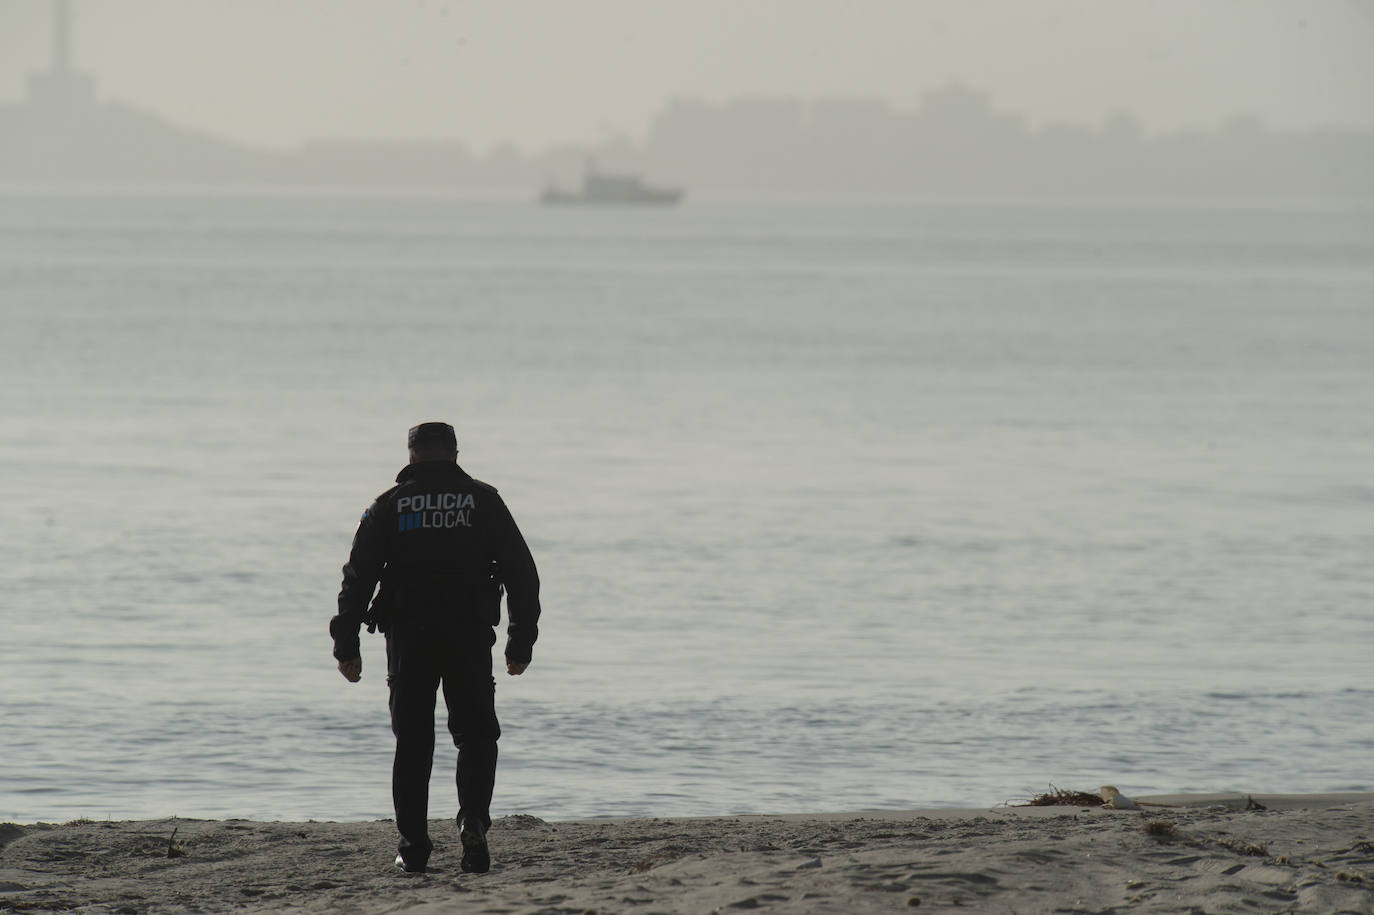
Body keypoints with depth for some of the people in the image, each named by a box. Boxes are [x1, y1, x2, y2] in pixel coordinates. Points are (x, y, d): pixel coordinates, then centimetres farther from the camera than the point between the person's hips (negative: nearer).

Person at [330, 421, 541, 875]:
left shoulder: (388, 505, 6)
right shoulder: (483, 501, 6)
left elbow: (358, 577, 1)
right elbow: (522, 573, 4)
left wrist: (347, 645, 4)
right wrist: (521, 642, 9)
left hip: (408, 639, 0)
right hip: (470, 637, 0)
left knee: (413, 743, 8)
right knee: (476, 735, 8)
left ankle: (413, 845, 5)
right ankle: (473, 820, -16)